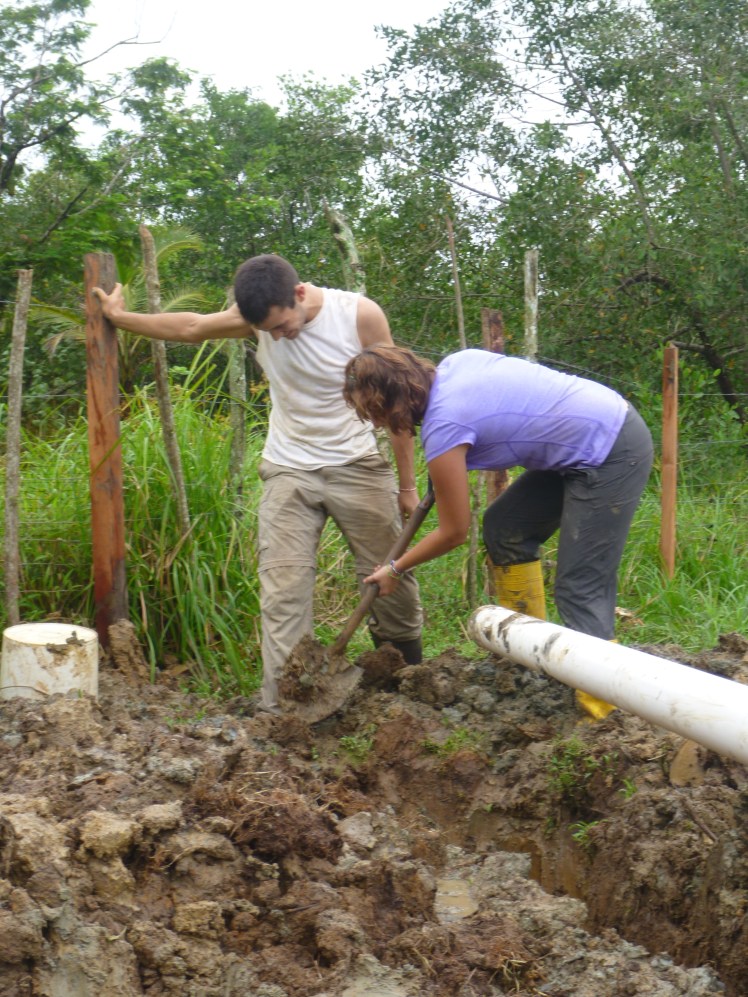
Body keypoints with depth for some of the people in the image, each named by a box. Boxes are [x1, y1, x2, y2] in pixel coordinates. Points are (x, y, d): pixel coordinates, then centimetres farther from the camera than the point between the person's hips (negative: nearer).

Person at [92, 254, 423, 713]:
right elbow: (192, 326, 13)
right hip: (289, 472, 2)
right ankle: (278, 708, -8)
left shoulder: (360, 315, -15)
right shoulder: (257, 315, -5)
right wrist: (121, 317, 23)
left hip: (358, 468, -2)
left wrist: (407, 484, -4)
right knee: (283, 594, -7)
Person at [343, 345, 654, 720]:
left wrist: (396, 569, 8)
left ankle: (604, 714, -8)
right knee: (504, 527, 16)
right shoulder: (454, 362, 3)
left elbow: (453, 533, -8)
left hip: (611, 457, -10)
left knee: (581, 588, -9)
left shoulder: (443, 429, -19)